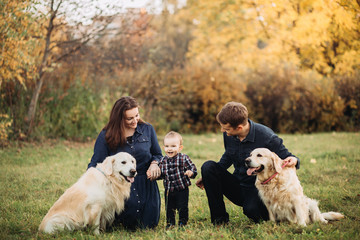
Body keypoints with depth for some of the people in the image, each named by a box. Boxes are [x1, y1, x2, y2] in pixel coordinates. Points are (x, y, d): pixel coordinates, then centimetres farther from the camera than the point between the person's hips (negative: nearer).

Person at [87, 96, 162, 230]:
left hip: (146, 184, 3)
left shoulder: (148, 129, 3)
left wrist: (154, 163, -10)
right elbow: (96, 164, -3)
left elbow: (158, 155, 15)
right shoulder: (106, 136, -3)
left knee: (148, 225, -1)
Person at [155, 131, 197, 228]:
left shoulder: (184, 158, -11)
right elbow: (161, 174, 12)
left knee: (182, 207, 4)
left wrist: (191, 172, -34)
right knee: (169, 208, 13)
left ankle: (182, 222, 22)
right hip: (169, 190, 4)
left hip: (182, 189, -3)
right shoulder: (163, 161, 2)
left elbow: (193, 168, -13)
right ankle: (170, 222, 28)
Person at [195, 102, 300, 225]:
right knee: (208, 166, -17)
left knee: (251, 209, -38)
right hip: (237, 186, 5)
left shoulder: (267, 137, -20)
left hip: (258, 188, -5)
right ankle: (219, 217, -10)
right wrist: (208, 177, 11)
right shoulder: (228, 135, -4)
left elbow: (286, 158, -9)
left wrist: (294, 160, -34)